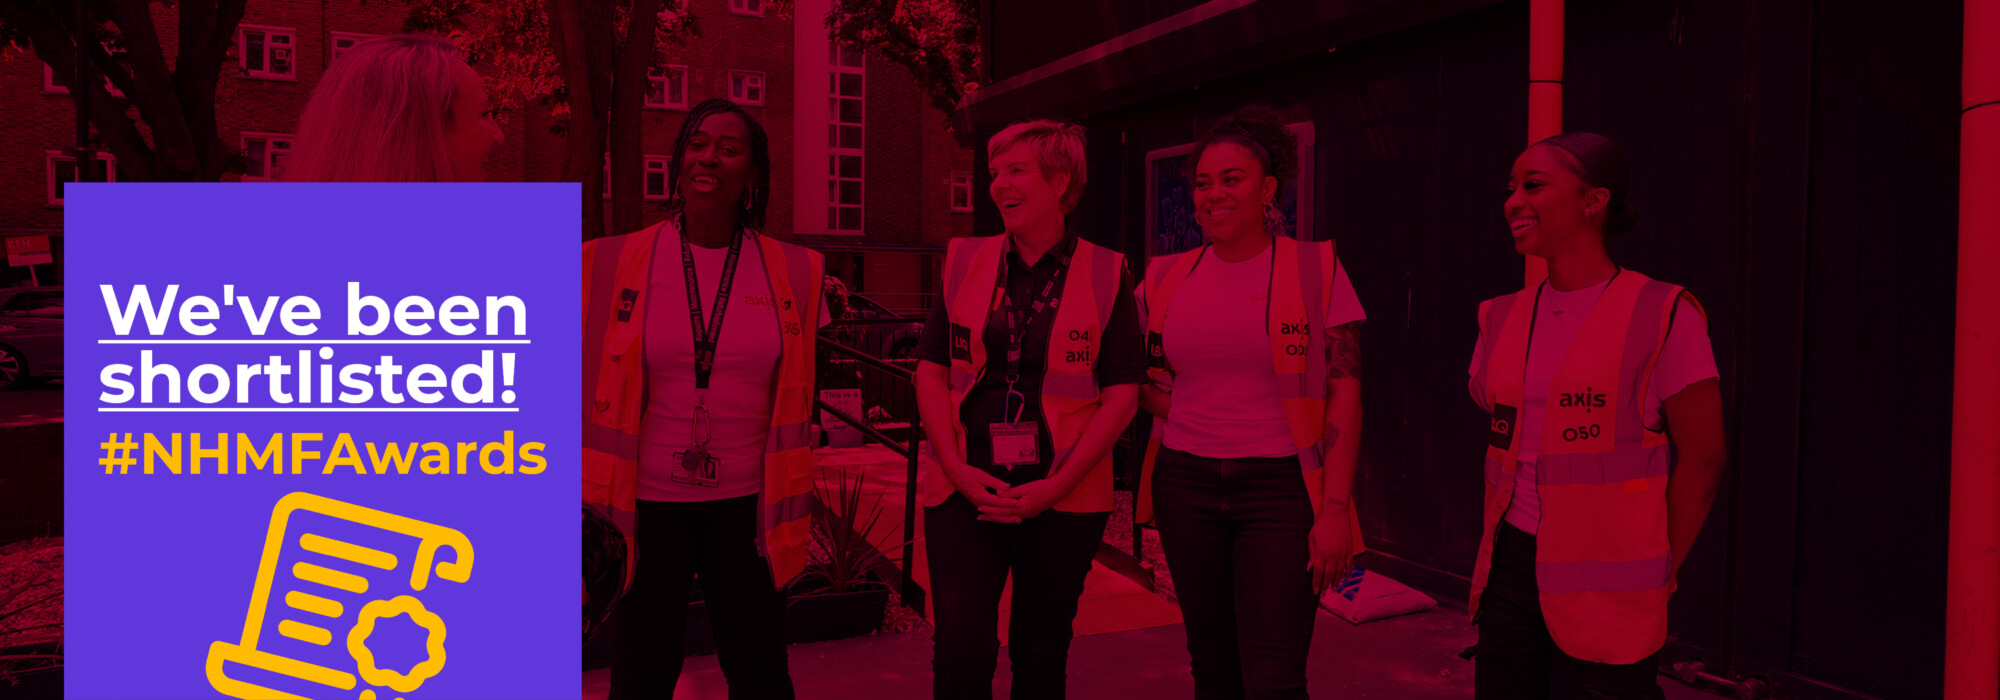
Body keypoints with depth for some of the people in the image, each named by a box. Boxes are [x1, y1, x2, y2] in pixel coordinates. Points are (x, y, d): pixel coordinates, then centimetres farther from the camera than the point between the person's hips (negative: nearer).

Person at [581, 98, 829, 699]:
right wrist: (588, 507, 4)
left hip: (747, 507, 1)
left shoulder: (795, 273, 0)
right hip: (646, 505, 0)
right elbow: (592, 385, 5)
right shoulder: (614, 264, -3)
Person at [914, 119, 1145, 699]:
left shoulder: (1105, 275, 0)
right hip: (966, 491, 1)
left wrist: (1054, 486, -10)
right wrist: (958, 468, -6)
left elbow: (1122, 396, -3)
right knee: (961, 649, -9)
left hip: (1063, 498, -1)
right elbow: (930, 373, 8)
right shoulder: (966, 263, 8)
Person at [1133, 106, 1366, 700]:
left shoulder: (1315, 269, -2)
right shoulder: (1169, 277, 7)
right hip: (1187, 484, 4)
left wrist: (1336, 508, -11)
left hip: (1280, 484, -3)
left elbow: (1345, 391, -5)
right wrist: (1176, 410, 3)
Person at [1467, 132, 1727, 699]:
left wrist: (1655, 578, -5)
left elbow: (1702, 460, -7)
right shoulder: (1504, 319, 7)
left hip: (1606, 594, -5)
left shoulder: (1662, 316, -9)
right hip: (1513, 564, 5)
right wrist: (1496, 547, 10)